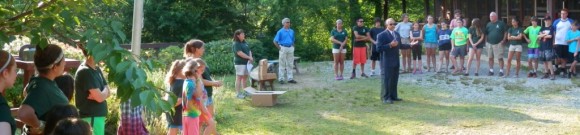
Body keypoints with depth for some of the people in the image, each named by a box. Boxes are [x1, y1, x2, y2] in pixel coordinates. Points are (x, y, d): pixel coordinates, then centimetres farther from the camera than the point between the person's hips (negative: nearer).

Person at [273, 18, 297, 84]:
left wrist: (292, 47, 9)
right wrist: (280, 48, -8)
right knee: (282, 64, -1)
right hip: (283, 48, -5)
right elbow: (275, 41, -5)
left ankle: (290, 78, 12)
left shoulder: (291, 31, 10)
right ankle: (281, 79, 3)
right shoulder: (280, 32, -4)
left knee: (290, 64, 7)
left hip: (290, 49, 5)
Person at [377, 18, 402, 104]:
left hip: (396, 61, 7)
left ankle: (393, 96, 20)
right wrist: (390, 45, -22)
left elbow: (399, 45, 24)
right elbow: (379, 48, -16)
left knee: (394, 79, 11)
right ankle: (385, 98, 0)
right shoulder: (381, 35, -8)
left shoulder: (397, 34, 15)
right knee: (386, 79, -5)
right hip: (387, 62, -7)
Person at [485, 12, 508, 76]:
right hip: (489, 44, 4)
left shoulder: (501, 23, 1)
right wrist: (486, 42, 7)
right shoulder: (488, 24, 11)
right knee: (490, 58, 8)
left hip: (498, 44, -4)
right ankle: (491, 70, 16)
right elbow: (486, 34, 16)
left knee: (500, 58, -5)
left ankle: (501, 71, 1)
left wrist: (503, 40, -7)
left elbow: (505, 32, 2)